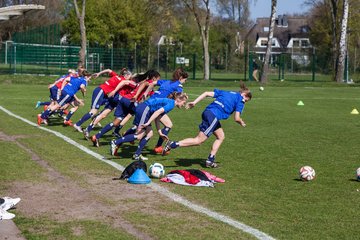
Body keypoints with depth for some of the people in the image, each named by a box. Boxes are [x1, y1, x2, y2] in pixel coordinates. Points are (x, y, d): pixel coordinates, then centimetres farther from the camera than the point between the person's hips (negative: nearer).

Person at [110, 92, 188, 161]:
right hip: (144, 109, -10)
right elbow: (158, 112, -19)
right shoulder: (171, 104, -6)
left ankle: (137, 155, 11)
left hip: (142, 109, 10)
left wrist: (160, 132, 27)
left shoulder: (168, 102, 23)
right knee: (139, 136, -9)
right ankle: (115, 143, -11)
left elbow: (157, 117, 25)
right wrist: (148, 123, -23)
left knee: (149, 134, 10)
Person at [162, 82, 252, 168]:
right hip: (213, 116, -9)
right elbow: (237, 118, -1)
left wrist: (194, 102, 15)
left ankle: (210, 160, 17)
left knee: (221, 136, 20)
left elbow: (207, 93, 18)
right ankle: (173, 144, -13)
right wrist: (241, 123, 21)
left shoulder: (225, 92, 25)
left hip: (207, 112, 9)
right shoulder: (240, 100, 5)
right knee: (199, 140, -5)